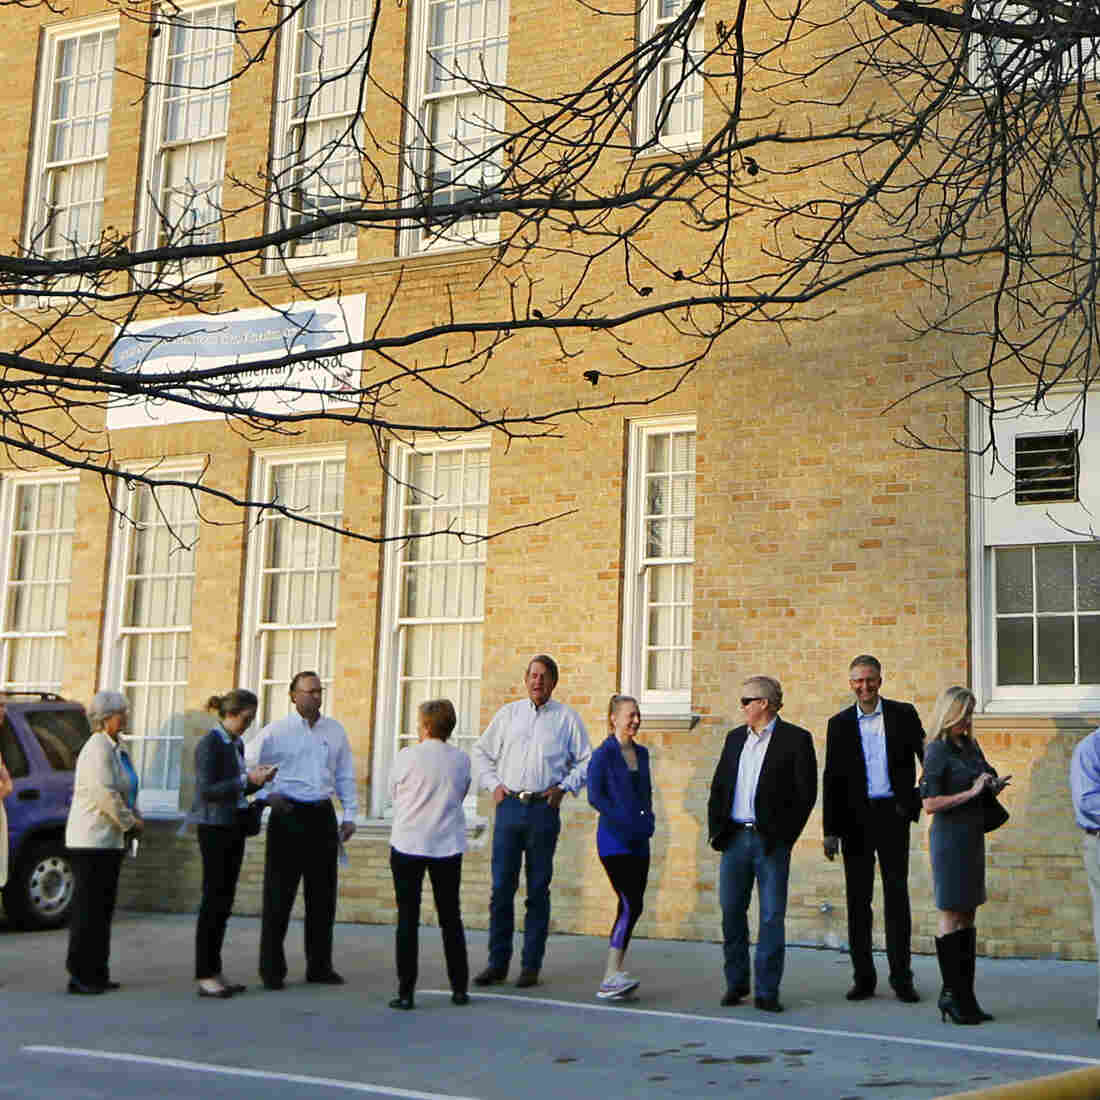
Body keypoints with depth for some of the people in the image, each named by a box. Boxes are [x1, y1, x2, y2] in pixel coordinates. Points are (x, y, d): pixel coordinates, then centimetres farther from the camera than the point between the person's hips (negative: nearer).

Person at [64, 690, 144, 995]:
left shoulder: (114, 748, 16)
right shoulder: (98, 748, -15)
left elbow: (124, 791, 24)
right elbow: (105, 793, -22)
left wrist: (135, 817, 9)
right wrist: (130, 822, -12)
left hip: (109, 840, 10)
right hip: (91, 840, -10)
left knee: (102, 909, 13)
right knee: (88, 909, -5)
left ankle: (97, 974, 19)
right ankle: (80, 976, -1)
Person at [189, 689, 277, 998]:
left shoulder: (236, 744, 13)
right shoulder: (209, 744, -12)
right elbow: (207, 790, -18)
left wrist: (259, 779, 2)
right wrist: (247, 779, -20)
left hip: (234, 827, 8)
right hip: (214, 827, -8)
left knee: (224, 902, 9)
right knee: (214, 900, -6)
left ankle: (215, 972, 15)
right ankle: (205, 976, -1)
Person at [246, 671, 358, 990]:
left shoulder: (335, 730, 11)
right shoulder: (276, 731, -2)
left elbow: (345, 775, 15)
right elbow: (246, 766, -2)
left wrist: (350, 815, 9)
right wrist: (266, 794, -10)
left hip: (323, 815, 4)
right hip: (288, 814, -4)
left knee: (323, 893, 7)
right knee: (279, 895, -1)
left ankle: (319, 966, 17)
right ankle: (272, 969, 7)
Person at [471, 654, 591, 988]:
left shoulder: (567, 717, 6)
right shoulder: (508, 714, 12)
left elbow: (586, 760, 10)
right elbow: (482, 751, 19)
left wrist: (563, 788, -1)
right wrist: (493, 785, 7)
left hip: (544, 810, -2)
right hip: (509, 807, 2)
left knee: (538, 891, 2)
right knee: (501, 888, 0)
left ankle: (531, 966, 8)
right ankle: (498, 962, 9)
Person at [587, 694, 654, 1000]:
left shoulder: (641, 753, 14)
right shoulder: (603, 754, -7)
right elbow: (594, 795, -13)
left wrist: (648, 820, 5)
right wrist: (623, 822, -17)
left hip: (639, 841, 7)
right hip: (614, 841, -7)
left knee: (631, 907, 6)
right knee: (631, 905, -16)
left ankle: (612, 978, 12)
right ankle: (612, 976, -16)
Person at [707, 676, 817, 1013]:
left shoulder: (795, 739, -3)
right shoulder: (735, 738, 14)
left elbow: (806, 792, -6)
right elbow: (718, 785, 17)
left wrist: (785, 836, -10)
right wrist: (715, 828, 6)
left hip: (771, 841, -5)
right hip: (735, 837, 5)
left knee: (772, 917, -1)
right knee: (731, 912, 7)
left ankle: (766, 991, 5)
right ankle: (736, 982, 21)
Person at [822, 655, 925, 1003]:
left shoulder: (903, 714, 4)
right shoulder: (839, 723, 6)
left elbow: (927, 756, 5)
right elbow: (831, 779, 5)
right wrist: (830, 830, 2)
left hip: (892, 814, -1)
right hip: (856, 818, 1)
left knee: (897, 896, 2)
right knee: (858, 898, 5)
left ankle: (901, 978, 8)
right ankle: (863, 978, 13)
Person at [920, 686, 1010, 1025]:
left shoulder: (970, 746, 11)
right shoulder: (937, 751, -12)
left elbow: (983, 786, 25)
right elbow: (930, 804, -18)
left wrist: (993, 787, 3)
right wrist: (971, 792, -18)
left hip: (973, 836, 8)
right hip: (949, 836, -8)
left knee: (967, 917, 10)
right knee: (951, 917, -2)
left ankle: (964, 995, 16)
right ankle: (952, 995, 5)